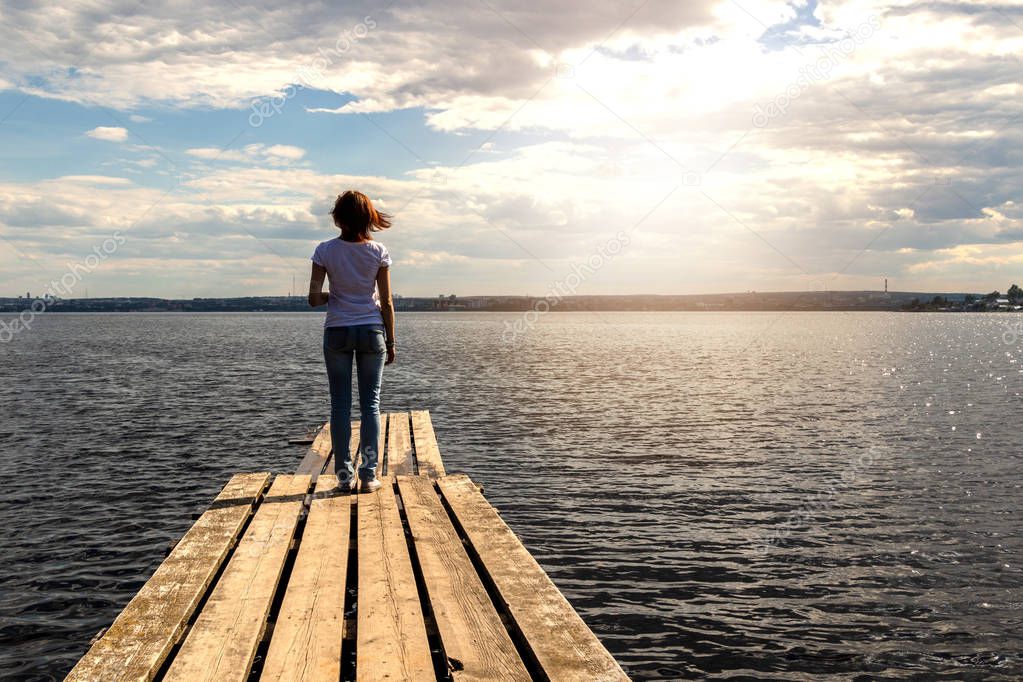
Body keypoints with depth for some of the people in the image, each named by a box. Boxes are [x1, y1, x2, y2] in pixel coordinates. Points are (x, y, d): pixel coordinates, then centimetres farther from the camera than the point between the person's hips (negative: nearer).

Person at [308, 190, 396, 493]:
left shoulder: (325, 251, -5)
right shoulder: (378, 252, -3)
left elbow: (314, 299, -8)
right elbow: (387, 303, -2)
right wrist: (391, 342, 6)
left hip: (337, 332, 0)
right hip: (371, 331, 0)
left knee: (340, 404, 7)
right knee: (370, 403, 6)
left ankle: (344, 475, 9)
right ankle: (369, 475, 6)